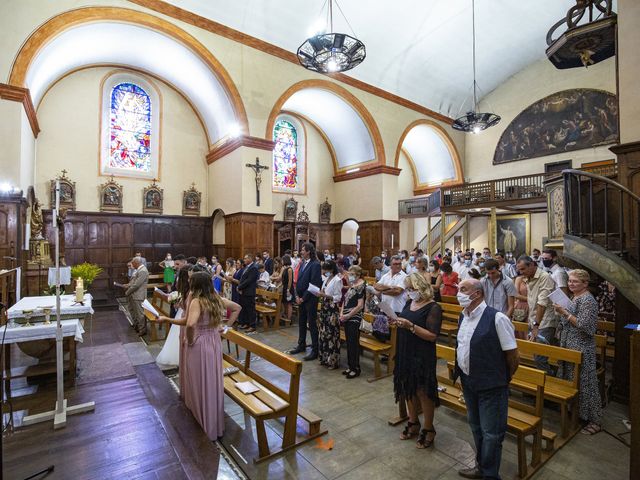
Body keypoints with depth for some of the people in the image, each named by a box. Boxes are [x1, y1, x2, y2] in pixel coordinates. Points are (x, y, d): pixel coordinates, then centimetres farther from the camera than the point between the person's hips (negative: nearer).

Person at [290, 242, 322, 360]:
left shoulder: (315, 264, -15)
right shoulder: (302, 263, 9)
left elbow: (314, 284, -18)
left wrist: (303, 297, -13)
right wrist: (297, 295, 4)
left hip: (310, 299, -8)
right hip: (301, 298, 8)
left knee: (312, 324, 1)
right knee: (301, 322, 17)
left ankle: (315, 350, 12)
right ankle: (301, 345, 33)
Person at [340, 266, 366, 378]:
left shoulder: (360, 286, -11)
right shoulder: (351, 286, 13)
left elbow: (360, 306, -17)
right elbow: (345, 301, 16)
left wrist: (347, 316, -13)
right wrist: (342, 313, 2)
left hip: (354, 319, -8)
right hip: (346, 318, 8)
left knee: (353, 343, -1)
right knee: (348, 342, 14)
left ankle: (356, 369, 11)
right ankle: (350, 366, 25)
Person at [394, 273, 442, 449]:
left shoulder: (433, 307, -15)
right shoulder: (409, 303, 6)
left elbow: (432, 336, -20)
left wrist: (410, 326, -28)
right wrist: (397, 322, -6)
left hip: (422, 356, -7)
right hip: (405, 353, 7)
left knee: (423, 392, 7)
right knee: (408, 389, 18)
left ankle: (428, 430, 27)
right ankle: (413, 423, 37)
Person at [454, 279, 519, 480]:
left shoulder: (497, 318, -22)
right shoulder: (463, 316, 0)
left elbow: (513, 356, -14)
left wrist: (502, 380, -1)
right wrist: (463, 375, 14)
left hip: (491, 386, -7)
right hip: (468, 383, 7)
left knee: (491, 433, 11)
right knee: (476, 427, 24)